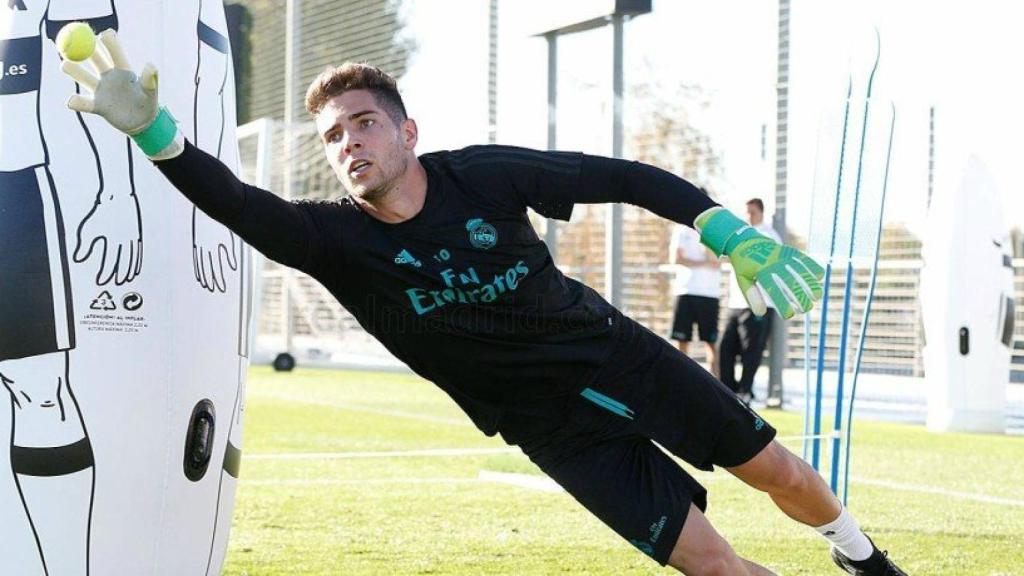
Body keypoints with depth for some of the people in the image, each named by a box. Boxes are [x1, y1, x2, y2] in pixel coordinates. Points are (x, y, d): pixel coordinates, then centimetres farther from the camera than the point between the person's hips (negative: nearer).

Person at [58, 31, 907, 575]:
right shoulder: (336, 239, -18)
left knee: (776, 470, 11)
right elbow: (240, 204, -37)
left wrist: (726, 229, -15)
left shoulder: (484, 175, -17)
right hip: (555, 426, -1)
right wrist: (154, 130, -52)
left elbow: (624, 177, -6)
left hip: (616, 353, 1)